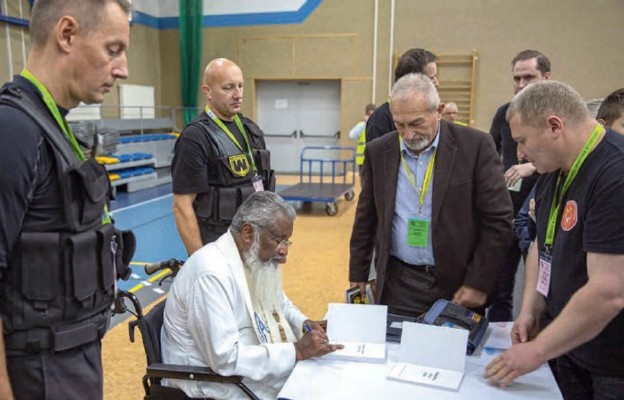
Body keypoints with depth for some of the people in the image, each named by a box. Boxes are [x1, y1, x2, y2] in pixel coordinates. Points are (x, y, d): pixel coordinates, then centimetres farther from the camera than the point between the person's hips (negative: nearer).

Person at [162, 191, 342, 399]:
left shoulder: (257, 259, 2)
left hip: (261, 366, 9)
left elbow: (281, 303, 18)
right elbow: (225, 357, -29)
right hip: (213, 380, -8)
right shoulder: (212, 273, -27)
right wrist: (297, 351, -27)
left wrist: (304, 324, -2)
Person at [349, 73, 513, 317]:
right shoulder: (378, 151, 1)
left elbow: (498, 219, -6)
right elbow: (366, 219, 9)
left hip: (458, 285, -2)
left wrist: (479, 283, -8)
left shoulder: (475, 146, -8)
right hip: (397, 285, 2)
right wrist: (358, 276, 10)